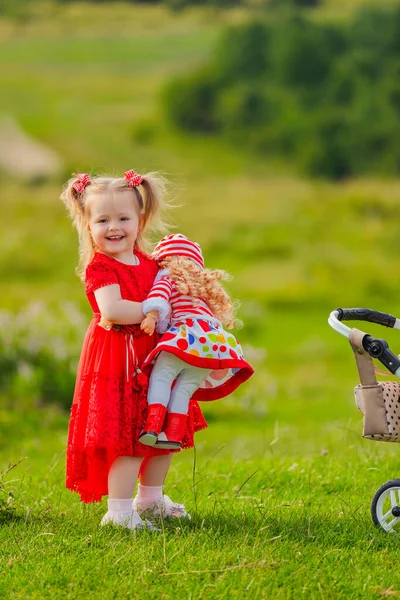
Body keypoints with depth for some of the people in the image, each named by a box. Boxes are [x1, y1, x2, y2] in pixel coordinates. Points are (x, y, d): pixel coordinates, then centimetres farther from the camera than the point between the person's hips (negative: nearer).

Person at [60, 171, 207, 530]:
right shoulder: (99, 268, -14)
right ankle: (119, 512, -3)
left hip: (151, 359, 8)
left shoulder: (148, 263, 10)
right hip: (117, 362, -8)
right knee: (129, 439, -10)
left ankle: (151, 498, 35)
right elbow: (112, 309, -30)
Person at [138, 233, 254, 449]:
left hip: (188, 334, -6)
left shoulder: (168, 276, 15)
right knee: (185, 388, 5)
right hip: (213, 337, 6)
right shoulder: (203, 286, 37)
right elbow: (219, 311, 35)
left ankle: (153, 424, -23)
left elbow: (160, 291, -7)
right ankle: (173, 433, -5)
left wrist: (152, 315, -20)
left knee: (161, 377, -7)